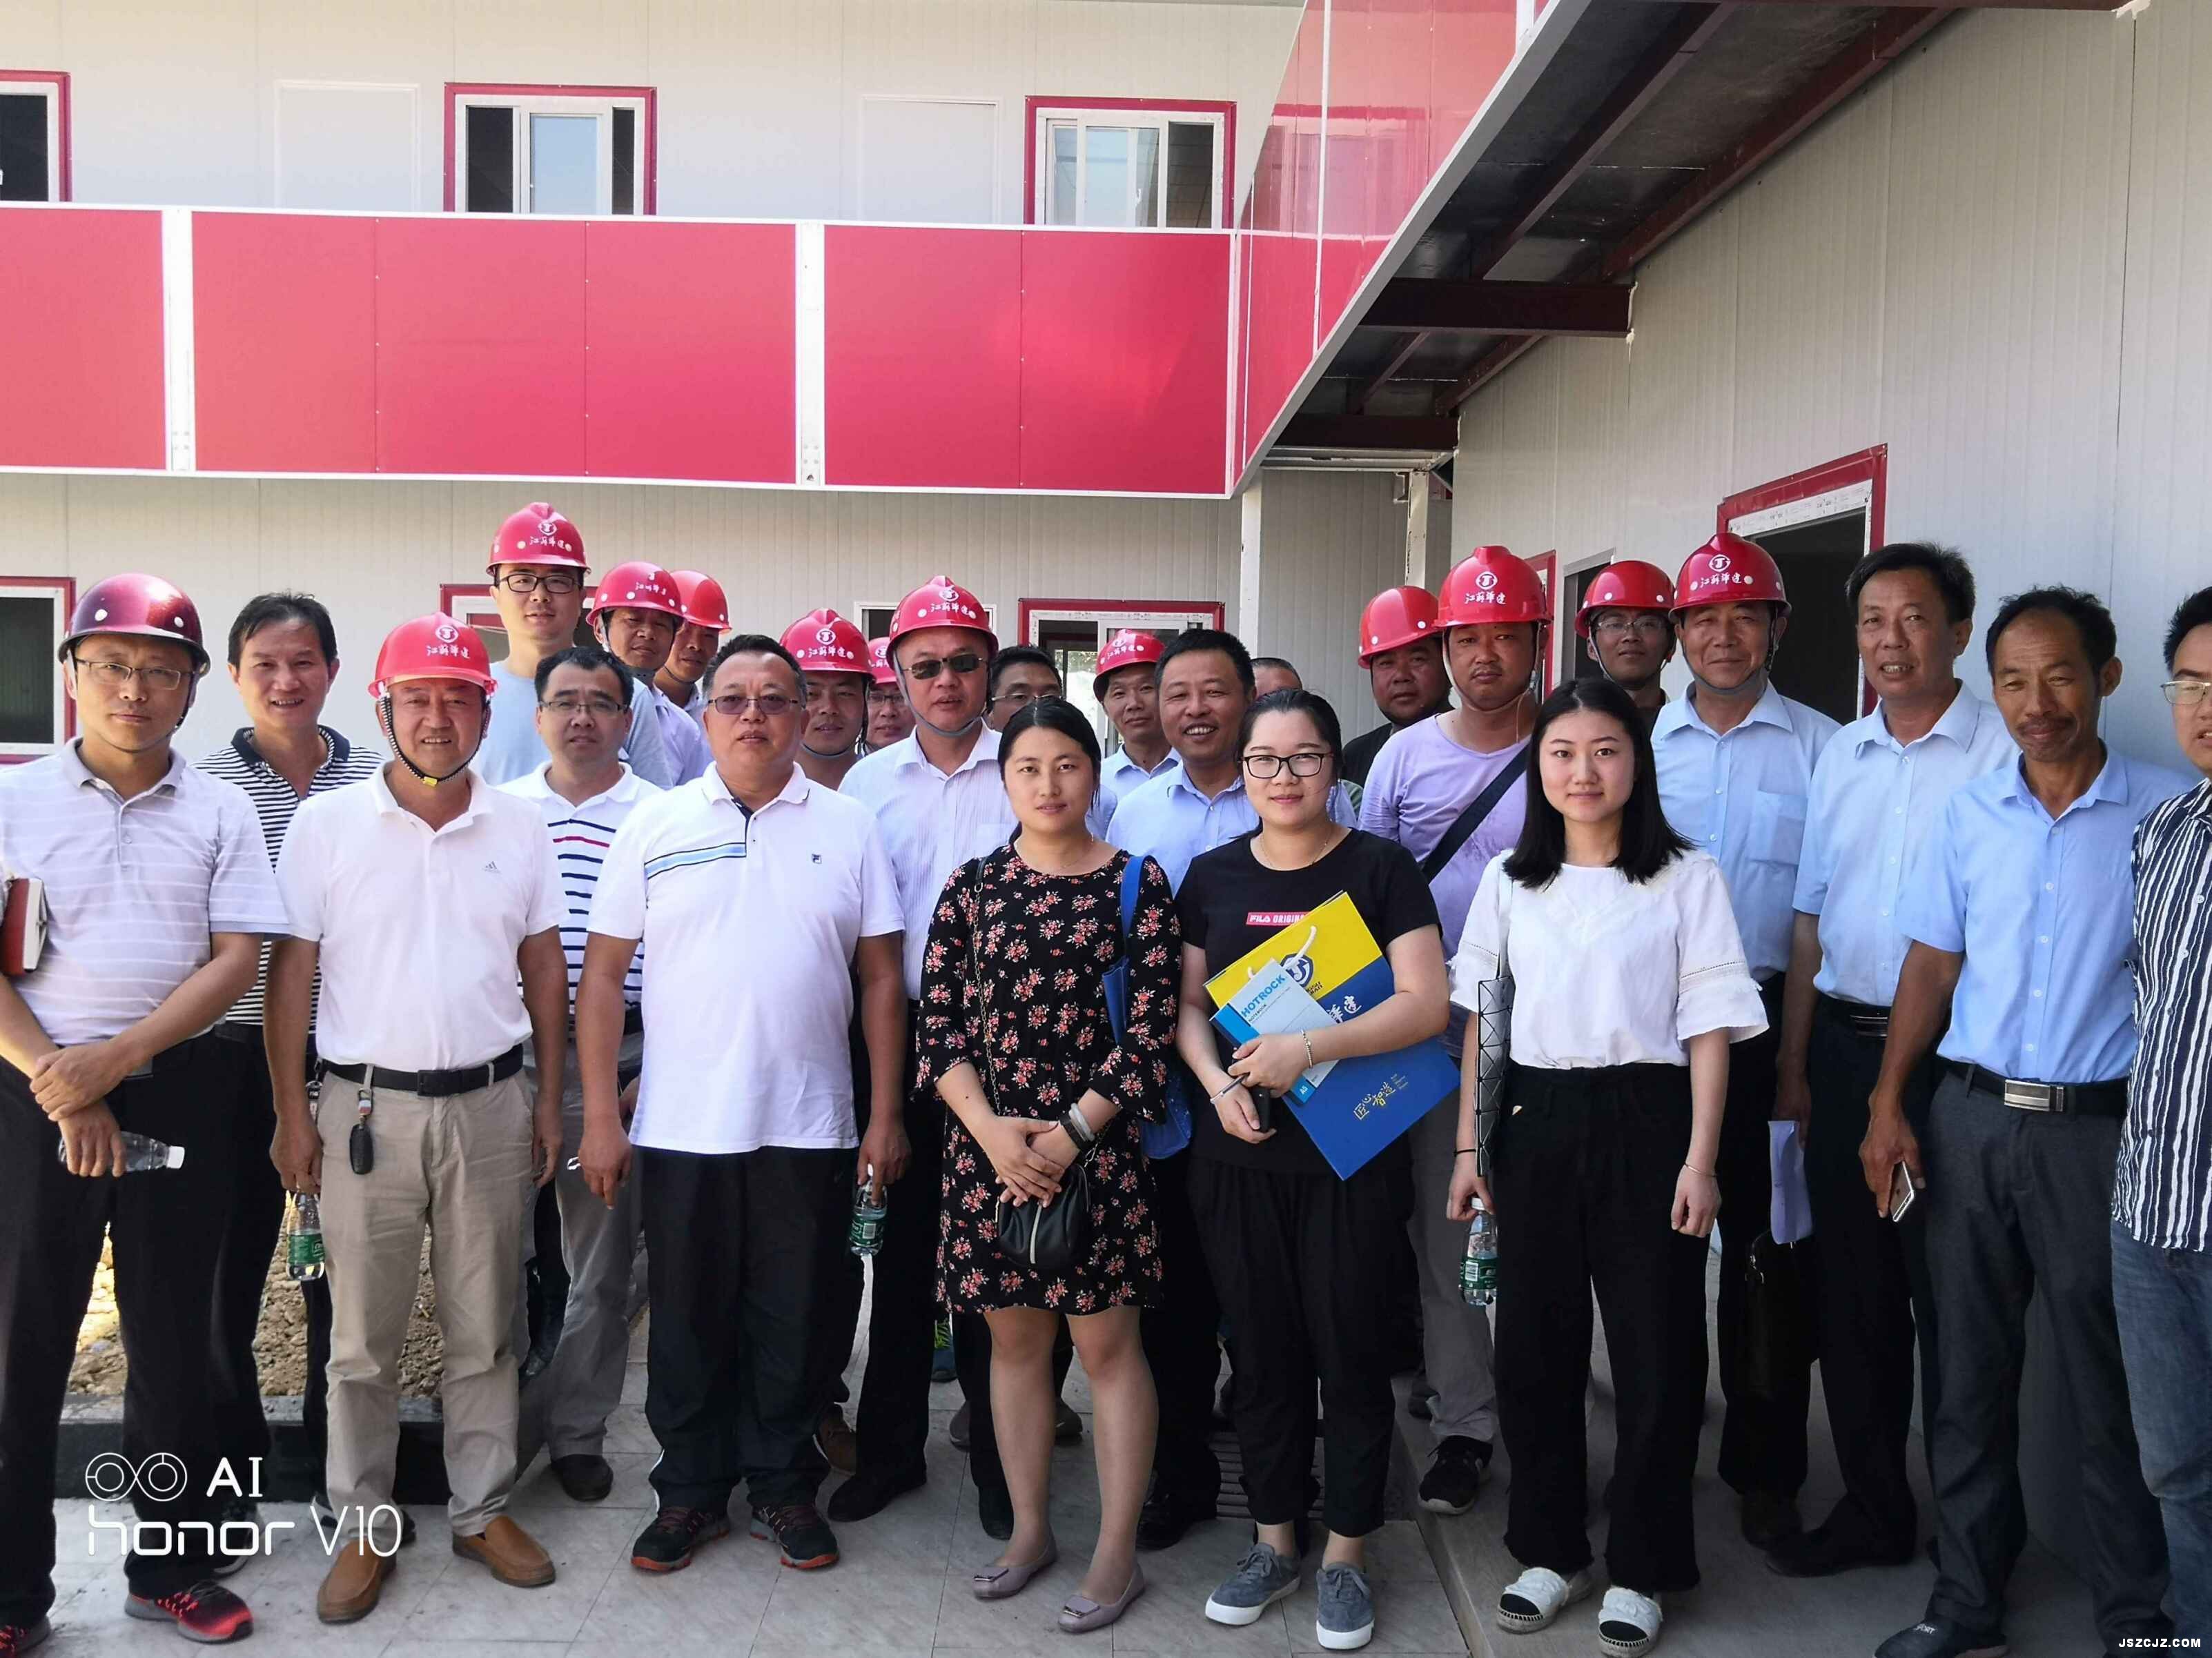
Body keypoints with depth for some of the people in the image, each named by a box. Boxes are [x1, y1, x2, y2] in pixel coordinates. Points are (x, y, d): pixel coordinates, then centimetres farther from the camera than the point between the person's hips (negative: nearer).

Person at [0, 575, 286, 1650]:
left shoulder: (220, 810, 4)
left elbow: (236, 959, -3)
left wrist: (114, 1061, -14)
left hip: (180, 1090, 1)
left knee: (174, 1336, 9)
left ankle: (170, 1568, 24)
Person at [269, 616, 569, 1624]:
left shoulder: (520, 829, 4)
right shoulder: (325, 826, -2)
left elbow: (544, 972, 9)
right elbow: (291, 972, -1)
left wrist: (549, 1099, 6)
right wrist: (292, 1114, -4)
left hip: (489, 1105, 2)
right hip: (368, 1107, -2)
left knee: (484, 1329, 11)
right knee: (363, 1339, 7)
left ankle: (484, 1510, 24)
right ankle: (360, 1529, 21)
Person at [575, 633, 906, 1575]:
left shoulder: (850, 828, 3)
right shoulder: (655, 826, 2)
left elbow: (881, 978, 4)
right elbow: (603, 973, 2)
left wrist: (886, 1115, 0)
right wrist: (600, 1117, -2)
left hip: (808, 1132, 0)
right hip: (680, 1131, 0)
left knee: (792, 1321, 10)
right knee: (687, 1322, 11)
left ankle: (783, 1486, 28)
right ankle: (691, 1491, 28)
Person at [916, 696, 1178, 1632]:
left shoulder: (1138, 884, -2)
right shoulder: (972, 886, 5)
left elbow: (1150, 1027, -7)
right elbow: (939, 1022, 2)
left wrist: (1070, 1136, -13)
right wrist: (991, 1130, -11)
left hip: (1097, 1145, -3)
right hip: (989, 1144, 3)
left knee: (1106, 1343, 4)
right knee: (1013, 1338, 13)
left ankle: (1117, 1552, 17)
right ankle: (1029, 1529, 30)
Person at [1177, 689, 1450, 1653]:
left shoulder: (1379, 868, -3)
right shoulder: (1213, 875, 7)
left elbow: (1425, 1003, -11)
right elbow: (1187, 1002, 10)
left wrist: (1310, 1048, -22)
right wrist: (1218, 1084, -9)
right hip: (1236, 1150, 3)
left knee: (1350, 1348, 5)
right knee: (1261, 1348, 12)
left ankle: (1346, 1553, 22)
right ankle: (1273, 1541, 28)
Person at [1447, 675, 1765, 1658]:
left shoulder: (1687, 878, -2)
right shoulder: (1509, 879, 8)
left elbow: (1709, 1025, -3)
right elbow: (1479, 1019, 10)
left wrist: (1699, 1158, -10)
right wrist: (1469, 1145, 6)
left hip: (1645, 1122, -3)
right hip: (1534, 1124, 3)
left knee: (1655, 1350, 4)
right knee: (1533, 1344, 9)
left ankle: (1641, 1569, 21)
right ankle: (1548, 1550, 27)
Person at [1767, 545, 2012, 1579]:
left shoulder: (2003, 754, -7)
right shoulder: (1841, 755, 11)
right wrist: (1793, 1061, 11)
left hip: (1951, 1052, -5)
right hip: (1843, 1044, 6)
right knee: (1851, 1291, 13)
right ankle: (1873, 1510, 29)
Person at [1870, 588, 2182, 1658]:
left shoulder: (2168, 814, -4)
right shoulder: (1968, 814, 5)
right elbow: (1932, 966, 9)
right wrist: (1888, 1107, 3)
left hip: (2101, 1129, -3)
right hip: (1969, 1119, 3)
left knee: (2109, 1393, 6)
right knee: (1968, 1375, 11)